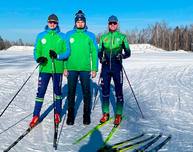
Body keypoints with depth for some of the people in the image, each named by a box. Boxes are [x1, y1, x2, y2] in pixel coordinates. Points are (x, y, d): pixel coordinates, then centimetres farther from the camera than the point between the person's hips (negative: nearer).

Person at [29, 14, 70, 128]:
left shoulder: (62, 36, 3)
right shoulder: (41, 36, 6)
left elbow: (67, 52, -1)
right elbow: (36, 50, 6)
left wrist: (57, 56, -19)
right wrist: (38, 58, -15)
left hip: (58, 69, 0)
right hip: (44, 68, 0)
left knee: (57, 91, 12)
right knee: (41, 91, -1)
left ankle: (57, 114, 25)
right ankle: (36, 115, 10)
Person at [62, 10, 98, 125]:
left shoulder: (90, 36, 4)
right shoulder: (69, 35, 5)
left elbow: (94, 53, 4)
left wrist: (94, 69, -1)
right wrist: (64, 67, 0)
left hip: (85, 69, 0)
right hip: (71, 68, 1)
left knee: (86, 92, 5)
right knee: (71, 91, 6)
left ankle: (87, 115, 18)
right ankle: (70, 115, 18)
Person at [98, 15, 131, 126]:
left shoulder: (122, 37, 3)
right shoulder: (104, 37, 10)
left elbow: (128, 52, 2)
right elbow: (100, 51, 15)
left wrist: (122, 55, -18)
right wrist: (101, 58, -6)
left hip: (117, 67, -2)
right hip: (105, 67, 3)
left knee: (119, 91, 0)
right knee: (105, 91, 7)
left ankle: (118, 115, 11)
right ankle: (105, 114, 19)